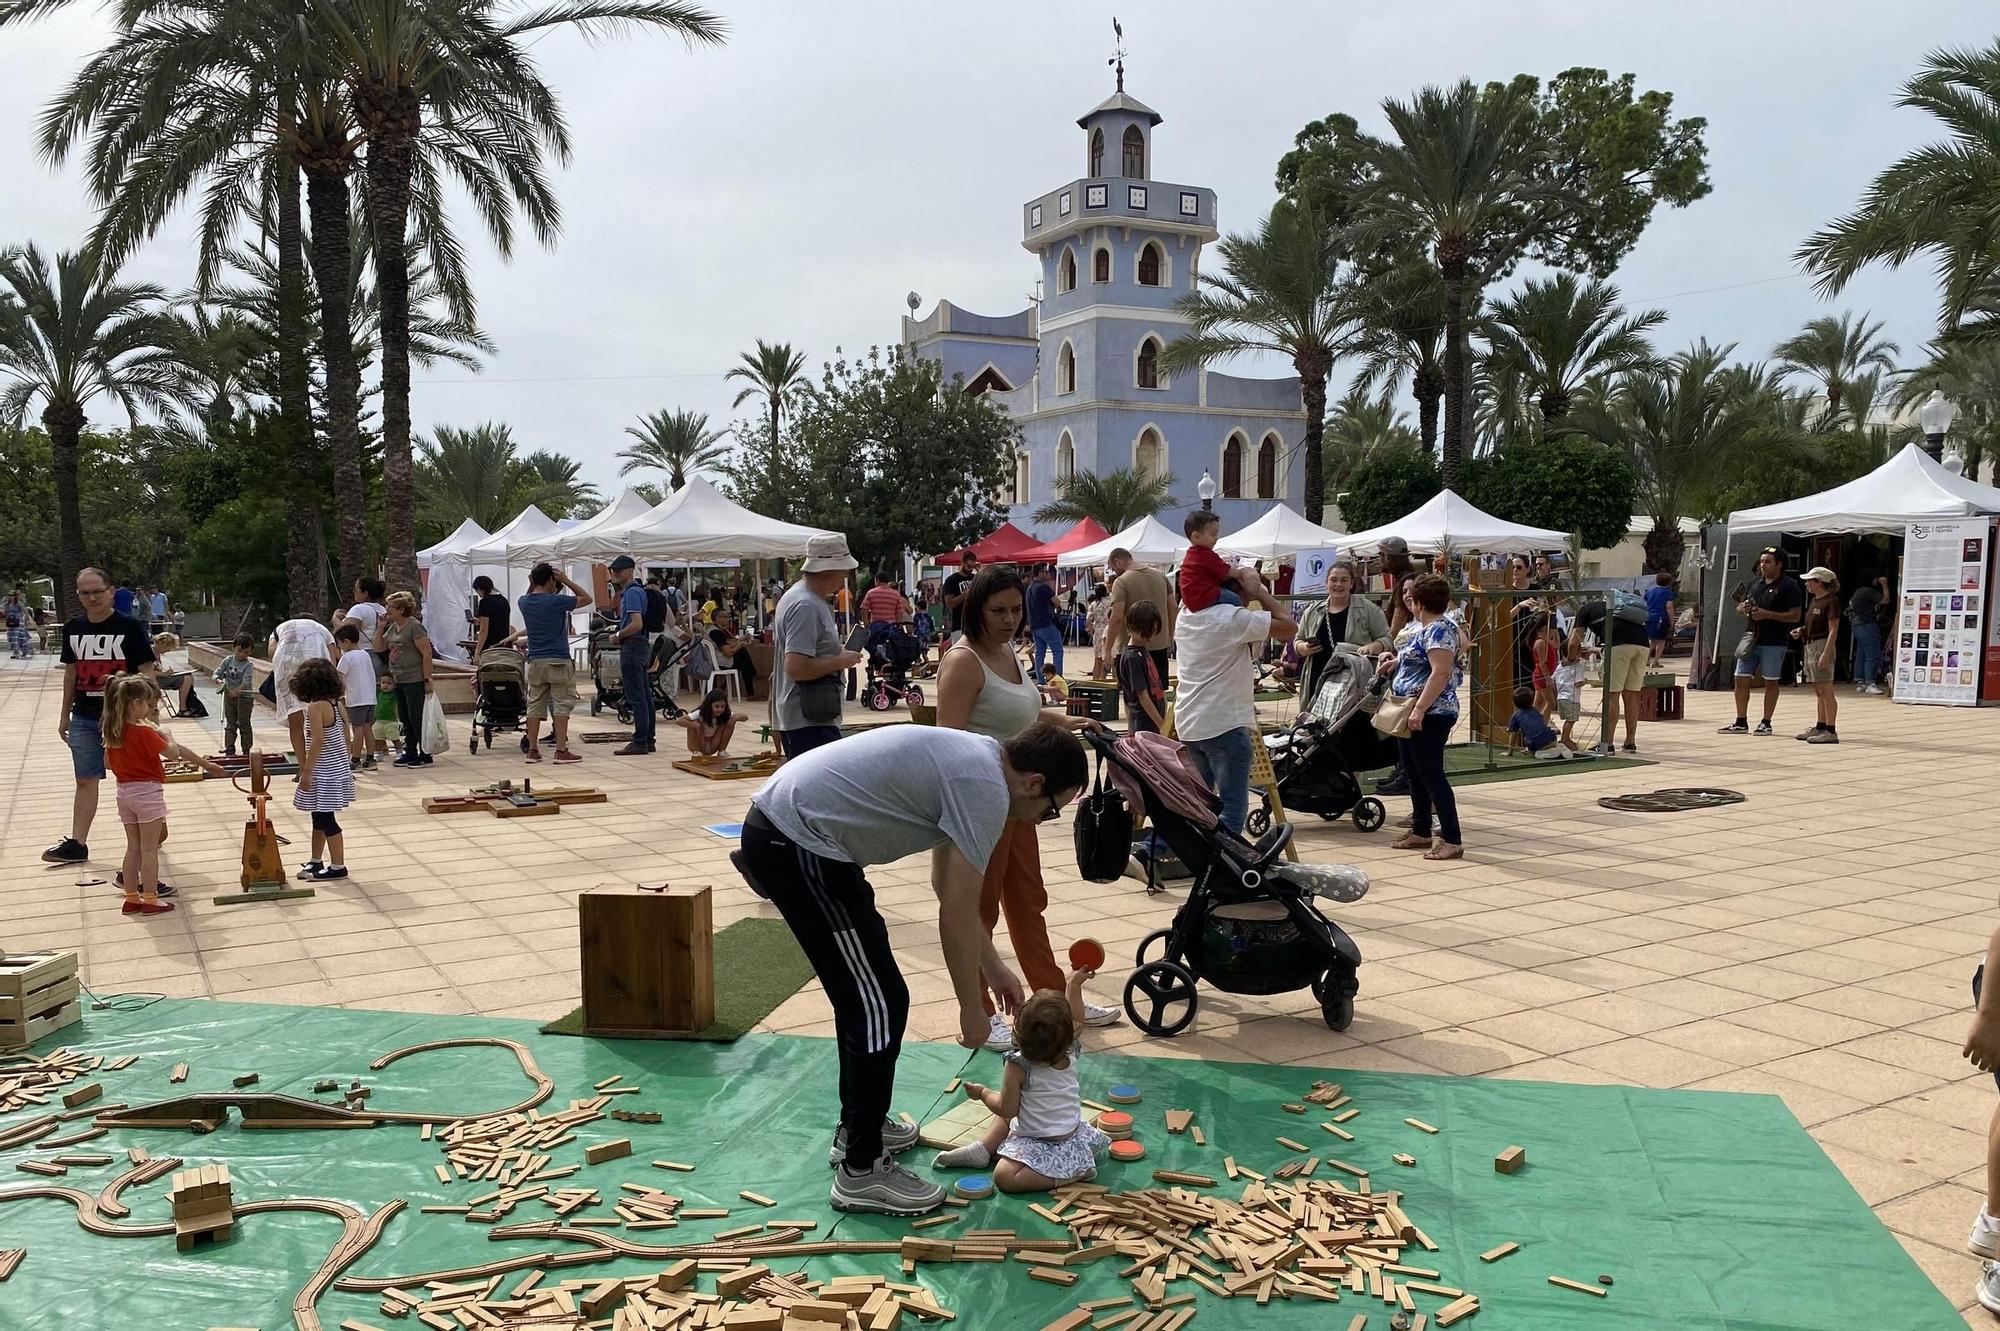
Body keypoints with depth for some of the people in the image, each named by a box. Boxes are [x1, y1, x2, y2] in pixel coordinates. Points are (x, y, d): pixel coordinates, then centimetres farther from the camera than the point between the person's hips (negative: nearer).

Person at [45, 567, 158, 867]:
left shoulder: (130, 627, -9)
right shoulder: (73, 629, 6)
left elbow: (148, 672, -9)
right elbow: (71, 673, 14)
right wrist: (65, 715, 14)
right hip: (84, 718, 4)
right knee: (85, 780, 8)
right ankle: (77, 843, 14)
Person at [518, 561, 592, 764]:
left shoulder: (524, 603, 4)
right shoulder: (556, 601, -14)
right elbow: (586, 598, -4)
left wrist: (532, 582, 15)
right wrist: (567, 581, -5)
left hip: (535, 662, 6)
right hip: (558, 661, -6)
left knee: (535, 705, 9)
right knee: (562, 705, -2)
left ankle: (532, 750, 11)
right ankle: (561, 750, -4)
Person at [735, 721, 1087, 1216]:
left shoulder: (972, 762, 15)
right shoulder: (985, 790, -15)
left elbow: (948, 887, 26)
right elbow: (956, 916, -13)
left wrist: (994, 967, 30)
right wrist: (971, 1010, 0)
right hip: (795, 845, -11)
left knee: (867, 993, 22)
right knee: (880, 1004, -5)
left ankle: (858, 1127, 36)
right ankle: (861, 1171, 7)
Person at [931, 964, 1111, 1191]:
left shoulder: (1017, 1065, -25)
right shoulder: (1070, 1051, -9)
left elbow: (1007, 1109, -16)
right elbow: (1076, 1020, 13)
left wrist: (983, 1093, 1)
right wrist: (1074, 985, 21)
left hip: (1040, 1141, -8)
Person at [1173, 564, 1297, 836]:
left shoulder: (1186, 618, 11)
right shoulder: (1234, 618, -12)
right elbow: (1289, 626, -11)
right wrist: (1259, 591, -1)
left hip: (1188, 725, 8)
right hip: (1226, 725, -8)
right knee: (1233, 806, -5)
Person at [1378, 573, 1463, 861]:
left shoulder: (1439, 629, -15)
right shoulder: (1425, 629, 15)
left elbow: (1441, 672, -24)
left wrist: (1419, 709, -28)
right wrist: (1397, 661, 15)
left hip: (1430, 715, -10)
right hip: (1413, 714, 10)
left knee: (1431, 774, -8)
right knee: (1415, 774, 14)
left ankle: (1452, 840, -4)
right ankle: (1421, 832, 23)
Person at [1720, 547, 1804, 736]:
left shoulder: (1789, 586, -5)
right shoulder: (1755, 584, 14)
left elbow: (1795, 615, -10)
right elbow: (1739, 608, 21)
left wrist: (1768, 614, -19)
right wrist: (1743, 608, -3)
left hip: (1774, 642, -6)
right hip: (1751, 638, 6)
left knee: (1771, 682, 3)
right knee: (1741, 679, 4)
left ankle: (1766, 723, 11)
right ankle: (1741, 722, 11)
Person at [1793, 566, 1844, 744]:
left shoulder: (1831, 601, -12)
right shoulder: (1814, 600, 15)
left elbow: (1833, 630, -16)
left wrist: (1826, 653, -22)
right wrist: (1801, 630, 5)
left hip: (1822, 645, -9)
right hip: (1810, 646, 9)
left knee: (1826, 691, -7)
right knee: (1818, 692, 14)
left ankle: (1830, 731, -6)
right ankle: (1820, 727, 21)